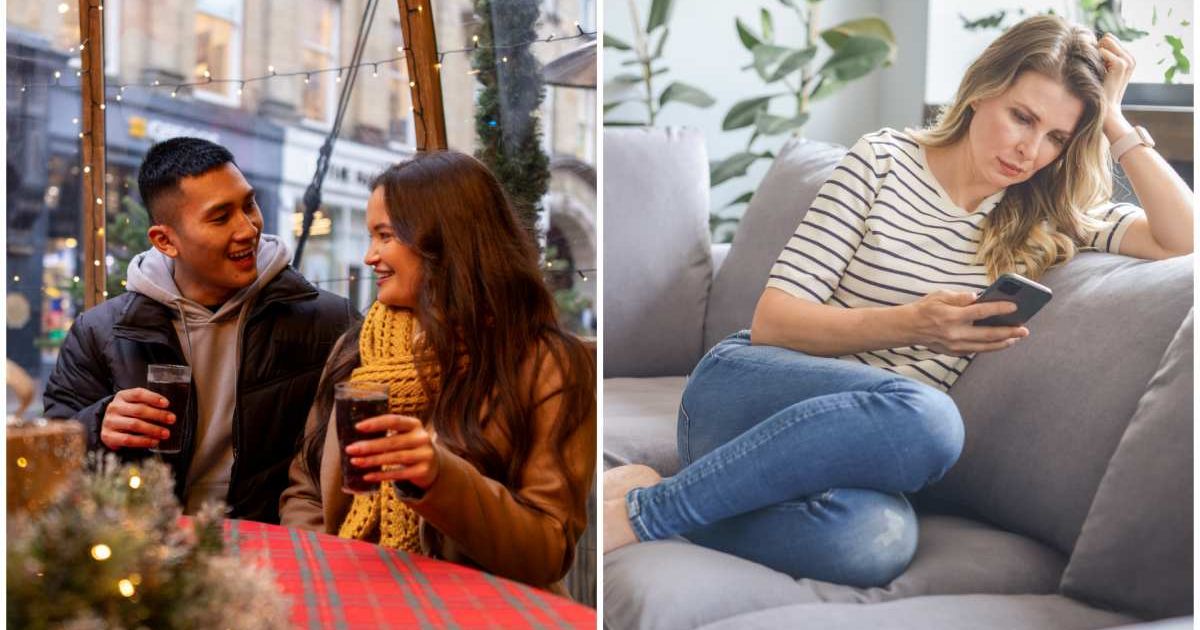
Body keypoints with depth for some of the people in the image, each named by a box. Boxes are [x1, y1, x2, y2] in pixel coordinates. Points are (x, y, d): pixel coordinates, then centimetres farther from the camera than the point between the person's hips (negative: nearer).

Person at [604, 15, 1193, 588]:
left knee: (876, 541, -38)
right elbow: (773, 321, -3)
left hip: (855, 431, 2)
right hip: (748, 386, -2)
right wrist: (912, 325, -17)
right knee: (928, 416, -37)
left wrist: (1116, 125, -1)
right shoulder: (885, 160, 2)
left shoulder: (1051, 216, 12)